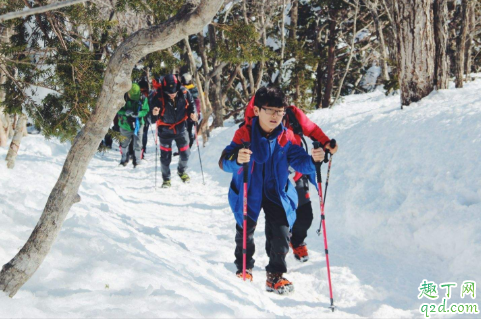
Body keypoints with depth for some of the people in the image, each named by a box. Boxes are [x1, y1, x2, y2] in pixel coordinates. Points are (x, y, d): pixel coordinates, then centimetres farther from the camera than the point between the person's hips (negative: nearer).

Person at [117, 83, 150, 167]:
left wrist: (139, 114, -27)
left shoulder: (143, 99, -11)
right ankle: (124, 159, 41)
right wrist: (125, 112, -32)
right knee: (124, 143, 19)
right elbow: (118, 109, -12)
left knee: (138, 145, -2)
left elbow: (146, 110, -7)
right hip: (125, 125, 1)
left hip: (138, 125, -1)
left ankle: (137, 162, 12)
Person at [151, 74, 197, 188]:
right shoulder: (159, 96, -23)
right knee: (165, 157, 2)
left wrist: (192, 114, -17)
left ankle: (182, 171, 38)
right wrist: (154, 113, -38)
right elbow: (154, 109, -15)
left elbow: (190, 105, 1)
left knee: (185, 154, 7)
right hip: (165, 129, -2)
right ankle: (166, 179, 23)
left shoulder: (184, 93, -16)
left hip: (181, 128, 2)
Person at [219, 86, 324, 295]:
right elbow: (224, 161, -29)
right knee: (245, 232, 11)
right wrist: (237, 160, -53)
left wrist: (312, 160, -35)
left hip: (277, 193, 2)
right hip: (248, 193, -1)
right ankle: (244, 268, 36)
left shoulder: (287, 137, -10)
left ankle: (276, 275, 10)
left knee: (280, 234, -8)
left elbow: (299, 161, -11)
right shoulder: (244, 134, -20)